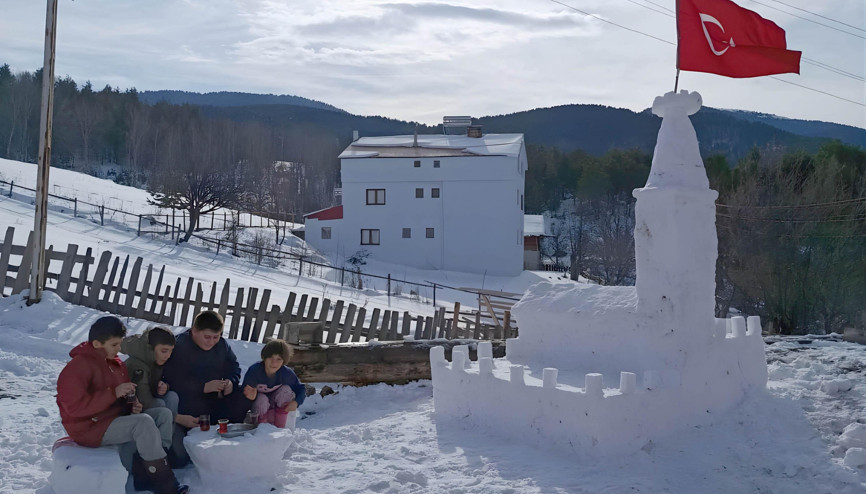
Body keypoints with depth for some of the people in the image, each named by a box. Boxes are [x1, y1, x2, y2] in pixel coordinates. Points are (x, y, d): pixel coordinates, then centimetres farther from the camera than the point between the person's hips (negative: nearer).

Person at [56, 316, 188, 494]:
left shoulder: (116, 364, 11)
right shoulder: (77, 367, -17)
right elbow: (75, 407, -27)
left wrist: (133, 405, 0)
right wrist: (114, 393, -27)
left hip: (116, 418, 9)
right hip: (91, 428, -9)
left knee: (163, 414, -5)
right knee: (144, 422, -28)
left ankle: (144, 472, -15)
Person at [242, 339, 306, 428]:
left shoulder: (287, 373, -23)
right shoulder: (254, 370, -31)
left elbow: (301, 389, -11)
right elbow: (245, 391, -29)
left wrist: (296, 402, -32)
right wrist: (252, 397, -53)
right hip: (259, 404, -2)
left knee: (286, 389, -26)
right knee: (262, 399, -35)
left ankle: (280, 427, -15)